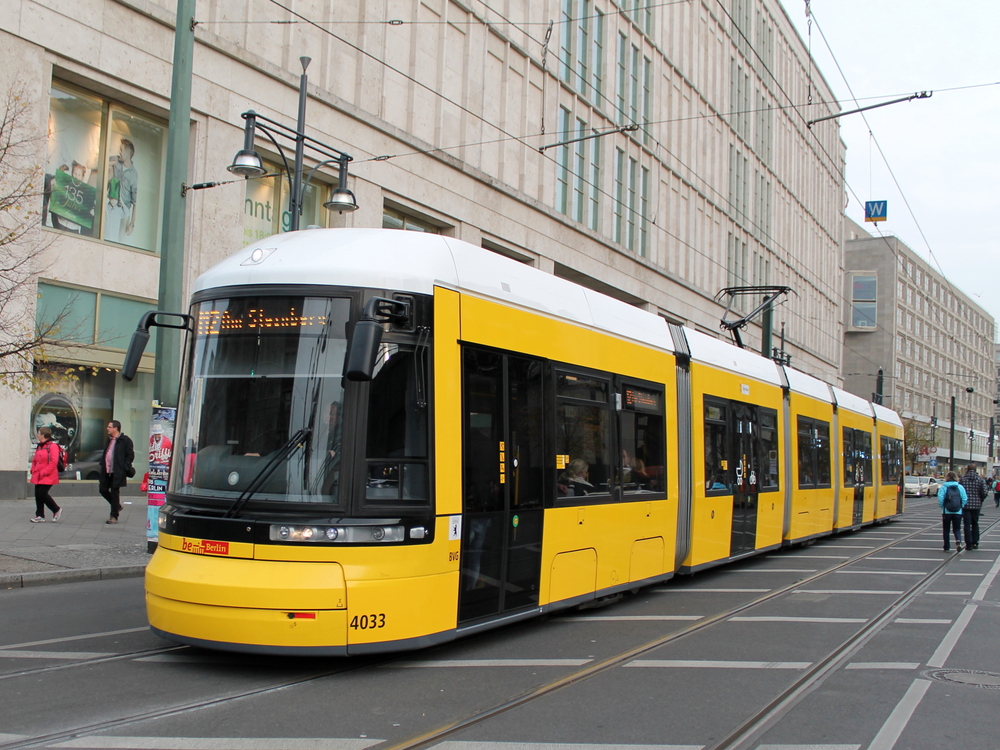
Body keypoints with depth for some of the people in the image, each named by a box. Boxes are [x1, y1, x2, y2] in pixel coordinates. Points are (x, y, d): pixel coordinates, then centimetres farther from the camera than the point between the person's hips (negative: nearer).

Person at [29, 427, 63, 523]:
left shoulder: (52, 446, -13)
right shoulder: (39, 446, 15)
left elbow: (54, 462, -20)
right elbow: (35, 459, 24)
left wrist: (44, 472, -20)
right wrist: (33, 470, 7)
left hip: (48, 477, -9)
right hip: (38, 476, 9)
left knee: (42, 494, -11)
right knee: (38, 495, 6)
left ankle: (57, 510, 7)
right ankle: (40, 516, 11)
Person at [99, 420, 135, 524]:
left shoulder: (125, 440, -11)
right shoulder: (109, 439, 14)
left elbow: (130, 455, -11)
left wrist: (124, 468, -16)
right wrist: (102, 464, 11)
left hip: (117, 473, -8)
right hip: (107, 472, 8)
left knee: (114, 493, -2)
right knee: (102, 489, 10)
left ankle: (114, 517, 7)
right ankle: (117, 506, 30)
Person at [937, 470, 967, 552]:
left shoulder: (943, 487, -7)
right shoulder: (960, 487, -1)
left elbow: (940, 498, -15)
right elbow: (965, 499, -5)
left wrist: (942, 506, 1)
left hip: (946, 511, -1)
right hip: (958, 512, 1)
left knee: (946, 530, 11)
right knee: (957, 529, 9)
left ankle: (946, 547, 14)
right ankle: (958, 541, -19)